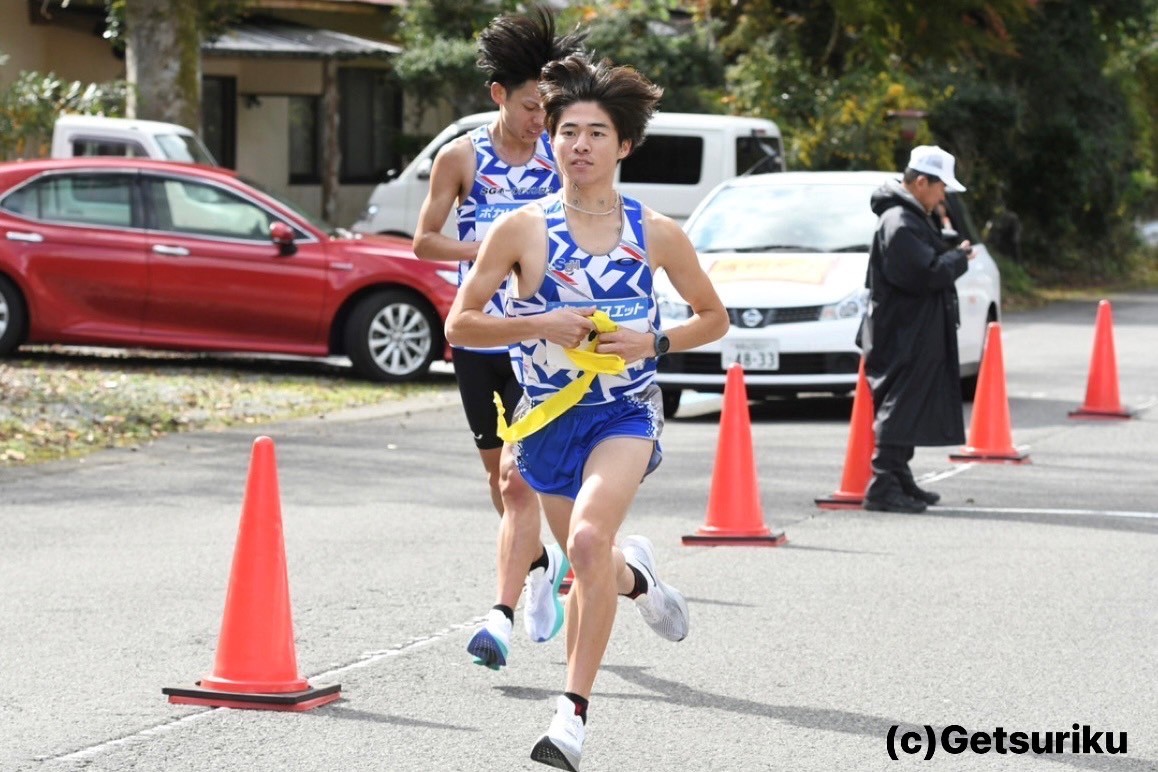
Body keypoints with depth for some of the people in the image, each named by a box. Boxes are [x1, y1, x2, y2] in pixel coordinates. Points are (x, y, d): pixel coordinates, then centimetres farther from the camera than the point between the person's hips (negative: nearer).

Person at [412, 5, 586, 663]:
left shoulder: (565, 157, -1)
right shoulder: (462, 157, -2)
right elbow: (424, 241, 1)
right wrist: (491, 250, -13)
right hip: (477, 336, 2)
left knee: (519, 478, -14)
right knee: (499, 471, 15)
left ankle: (502, 619, -18)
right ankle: (541, 562, 42)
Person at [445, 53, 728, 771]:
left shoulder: (657, 234, -3)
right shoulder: (522, 229, -5)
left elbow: (714, 316, 10)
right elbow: (459, 323, -2)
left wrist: (654, 342, -8)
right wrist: (540, 324, -17)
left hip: (627, 411, -2)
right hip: (549, 416, 2)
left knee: (589, 538, -27)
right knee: (589, 567, 17)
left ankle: (574, 712, -23)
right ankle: (635, 574, 57)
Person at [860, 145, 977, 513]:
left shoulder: (912, 218, 17)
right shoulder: (899, 224, -18)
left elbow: (930, 261, 24)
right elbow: (929, 274, -24)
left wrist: (952, 253, 6)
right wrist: (959, 257, -9)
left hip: (915, 334, 11)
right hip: (902, 335, -11)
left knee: (907, 409, 15)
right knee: (899, 409, -10)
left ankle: (900, 480, 22)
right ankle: (883, 486, -11)